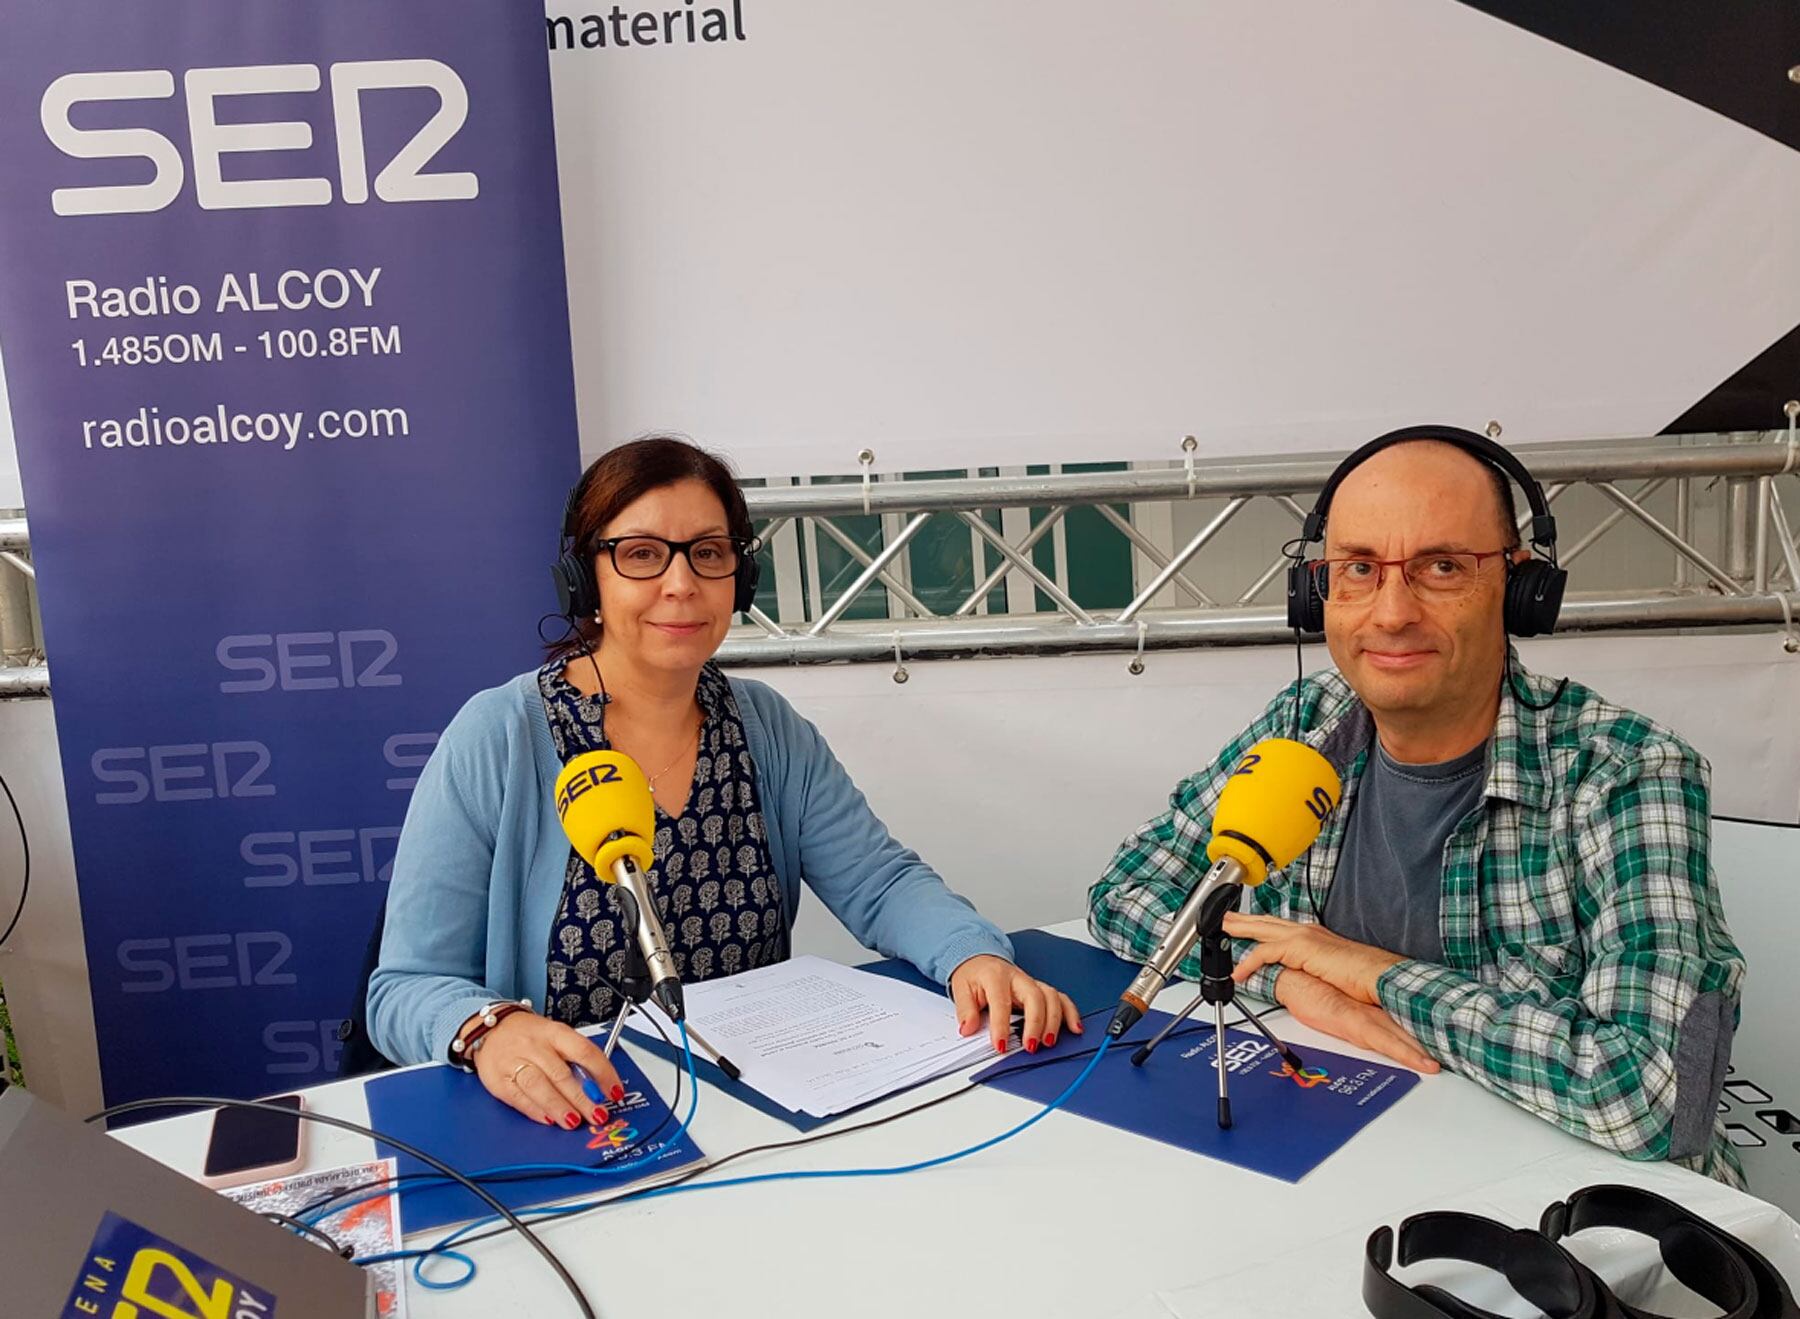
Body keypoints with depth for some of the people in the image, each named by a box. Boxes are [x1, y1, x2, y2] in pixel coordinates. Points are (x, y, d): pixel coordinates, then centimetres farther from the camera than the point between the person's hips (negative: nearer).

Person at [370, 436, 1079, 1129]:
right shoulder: (495, 740, -10)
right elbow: (405, 988, -10)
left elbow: (880, 880, 0)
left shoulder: (768, 729, 5)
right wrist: (487, 1029, -33)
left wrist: (974, 954, -21)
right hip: (570, 1124, -2)